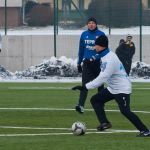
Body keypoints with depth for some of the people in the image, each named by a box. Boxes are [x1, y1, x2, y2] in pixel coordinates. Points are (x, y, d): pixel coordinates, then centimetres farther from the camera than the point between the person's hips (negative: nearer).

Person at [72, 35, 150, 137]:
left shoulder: (111, 59, -25)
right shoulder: (104, 57, 6)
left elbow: (103, 78, -30)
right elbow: (102, 76, 14)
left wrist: (85, 87, -31)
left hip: (122, 89, -10)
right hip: (112, 88, 10)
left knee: (125, 111, -19)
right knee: (95, 100, 7)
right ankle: (104, 123, 3)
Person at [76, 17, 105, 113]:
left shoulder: (101, 34, -4)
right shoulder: (84, 35, 6)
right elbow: (81, 49, 13)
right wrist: (79, 63, 13)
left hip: (98, 63, -1)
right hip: (87, 63, 2)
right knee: (85, 84, -12)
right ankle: (81, 105, -23)